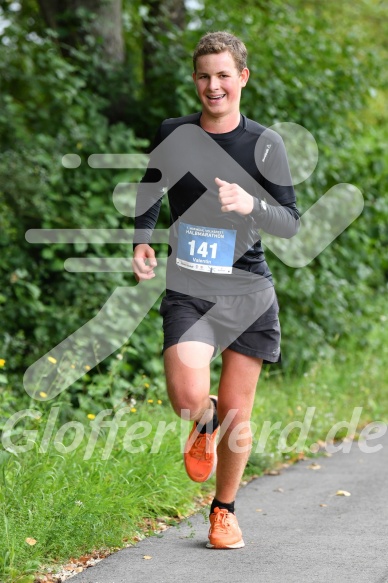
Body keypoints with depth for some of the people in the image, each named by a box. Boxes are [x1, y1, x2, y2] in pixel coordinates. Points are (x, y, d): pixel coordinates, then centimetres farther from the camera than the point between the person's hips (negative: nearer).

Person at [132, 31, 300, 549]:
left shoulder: (265, 144, -2)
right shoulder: (173, 135, 3)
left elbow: (291, 223, -3)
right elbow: (150, 191, 22)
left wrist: (252, 204, -23)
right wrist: (142, 242, 6)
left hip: (248, 293, 0)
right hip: (188, 292, 0)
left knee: (236, 411, 5)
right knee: (188, 395, -23)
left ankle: (225, 510, 30)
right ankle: (204, 427, 16)